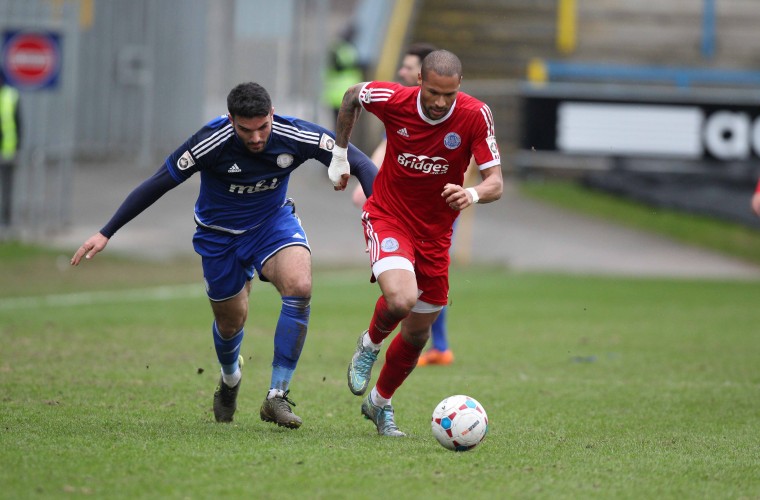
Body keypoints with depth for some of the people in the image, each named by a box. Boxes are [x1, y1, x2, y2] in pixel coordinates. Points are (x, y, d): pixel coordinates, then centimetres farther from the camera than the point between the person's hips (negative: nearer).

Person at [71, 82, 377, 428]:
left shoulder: (294, 136, -25)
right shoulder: (210, 142, -30)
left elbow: (359, 163, -17)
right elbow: (156, 185, -22)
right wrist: (105, 234, -20)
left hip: (274, 220, 1)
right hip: (219, 235, -1)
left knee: (299, 286, -28)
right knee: (231, 321, 11)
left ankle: (277, 396, -19)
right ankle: (230, 379, 50)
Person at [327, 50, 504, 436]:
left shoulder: (475, 115, -18)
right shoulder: (394, 100, -18)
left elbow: (495, 182, -19)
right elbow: (352, 96, 5)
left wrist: (473, 194, -41)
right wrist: (339, 155, 9)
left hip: (435, 231, 3)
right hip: (388, 218, -3)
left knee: (417, 332, 11)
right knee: (400, 299, -30)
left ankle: (380, 403, 38)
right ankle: (370, 344, 6)